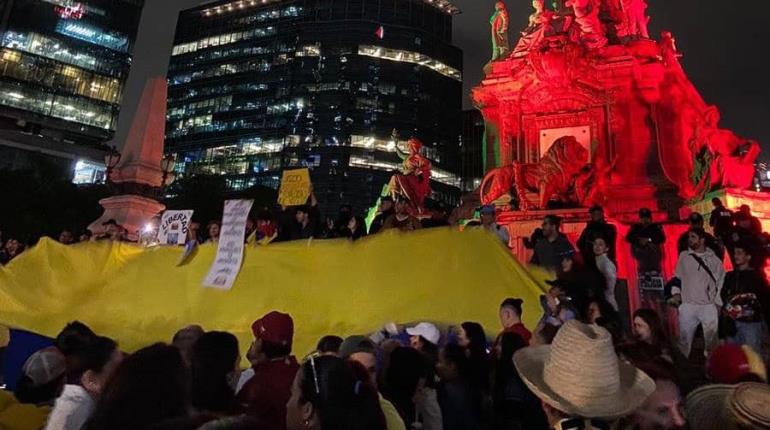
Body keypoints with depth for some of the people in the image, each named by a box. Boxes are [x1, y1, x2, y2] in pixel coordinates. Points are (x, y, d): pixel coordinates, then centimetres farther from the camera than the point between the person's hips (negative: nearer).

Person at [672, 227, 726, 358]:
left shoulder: (713, 259, 2)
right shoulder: (684, 256, 5)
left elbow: (721, 281, 7)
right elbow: (677, 275, 12)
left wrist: (718, 302, 3)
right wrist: (676, 292, 0)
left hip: (709, 306, 0)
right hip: (687, 305, 1)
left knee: (712, 339, 7)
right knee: (684, 338, 6)